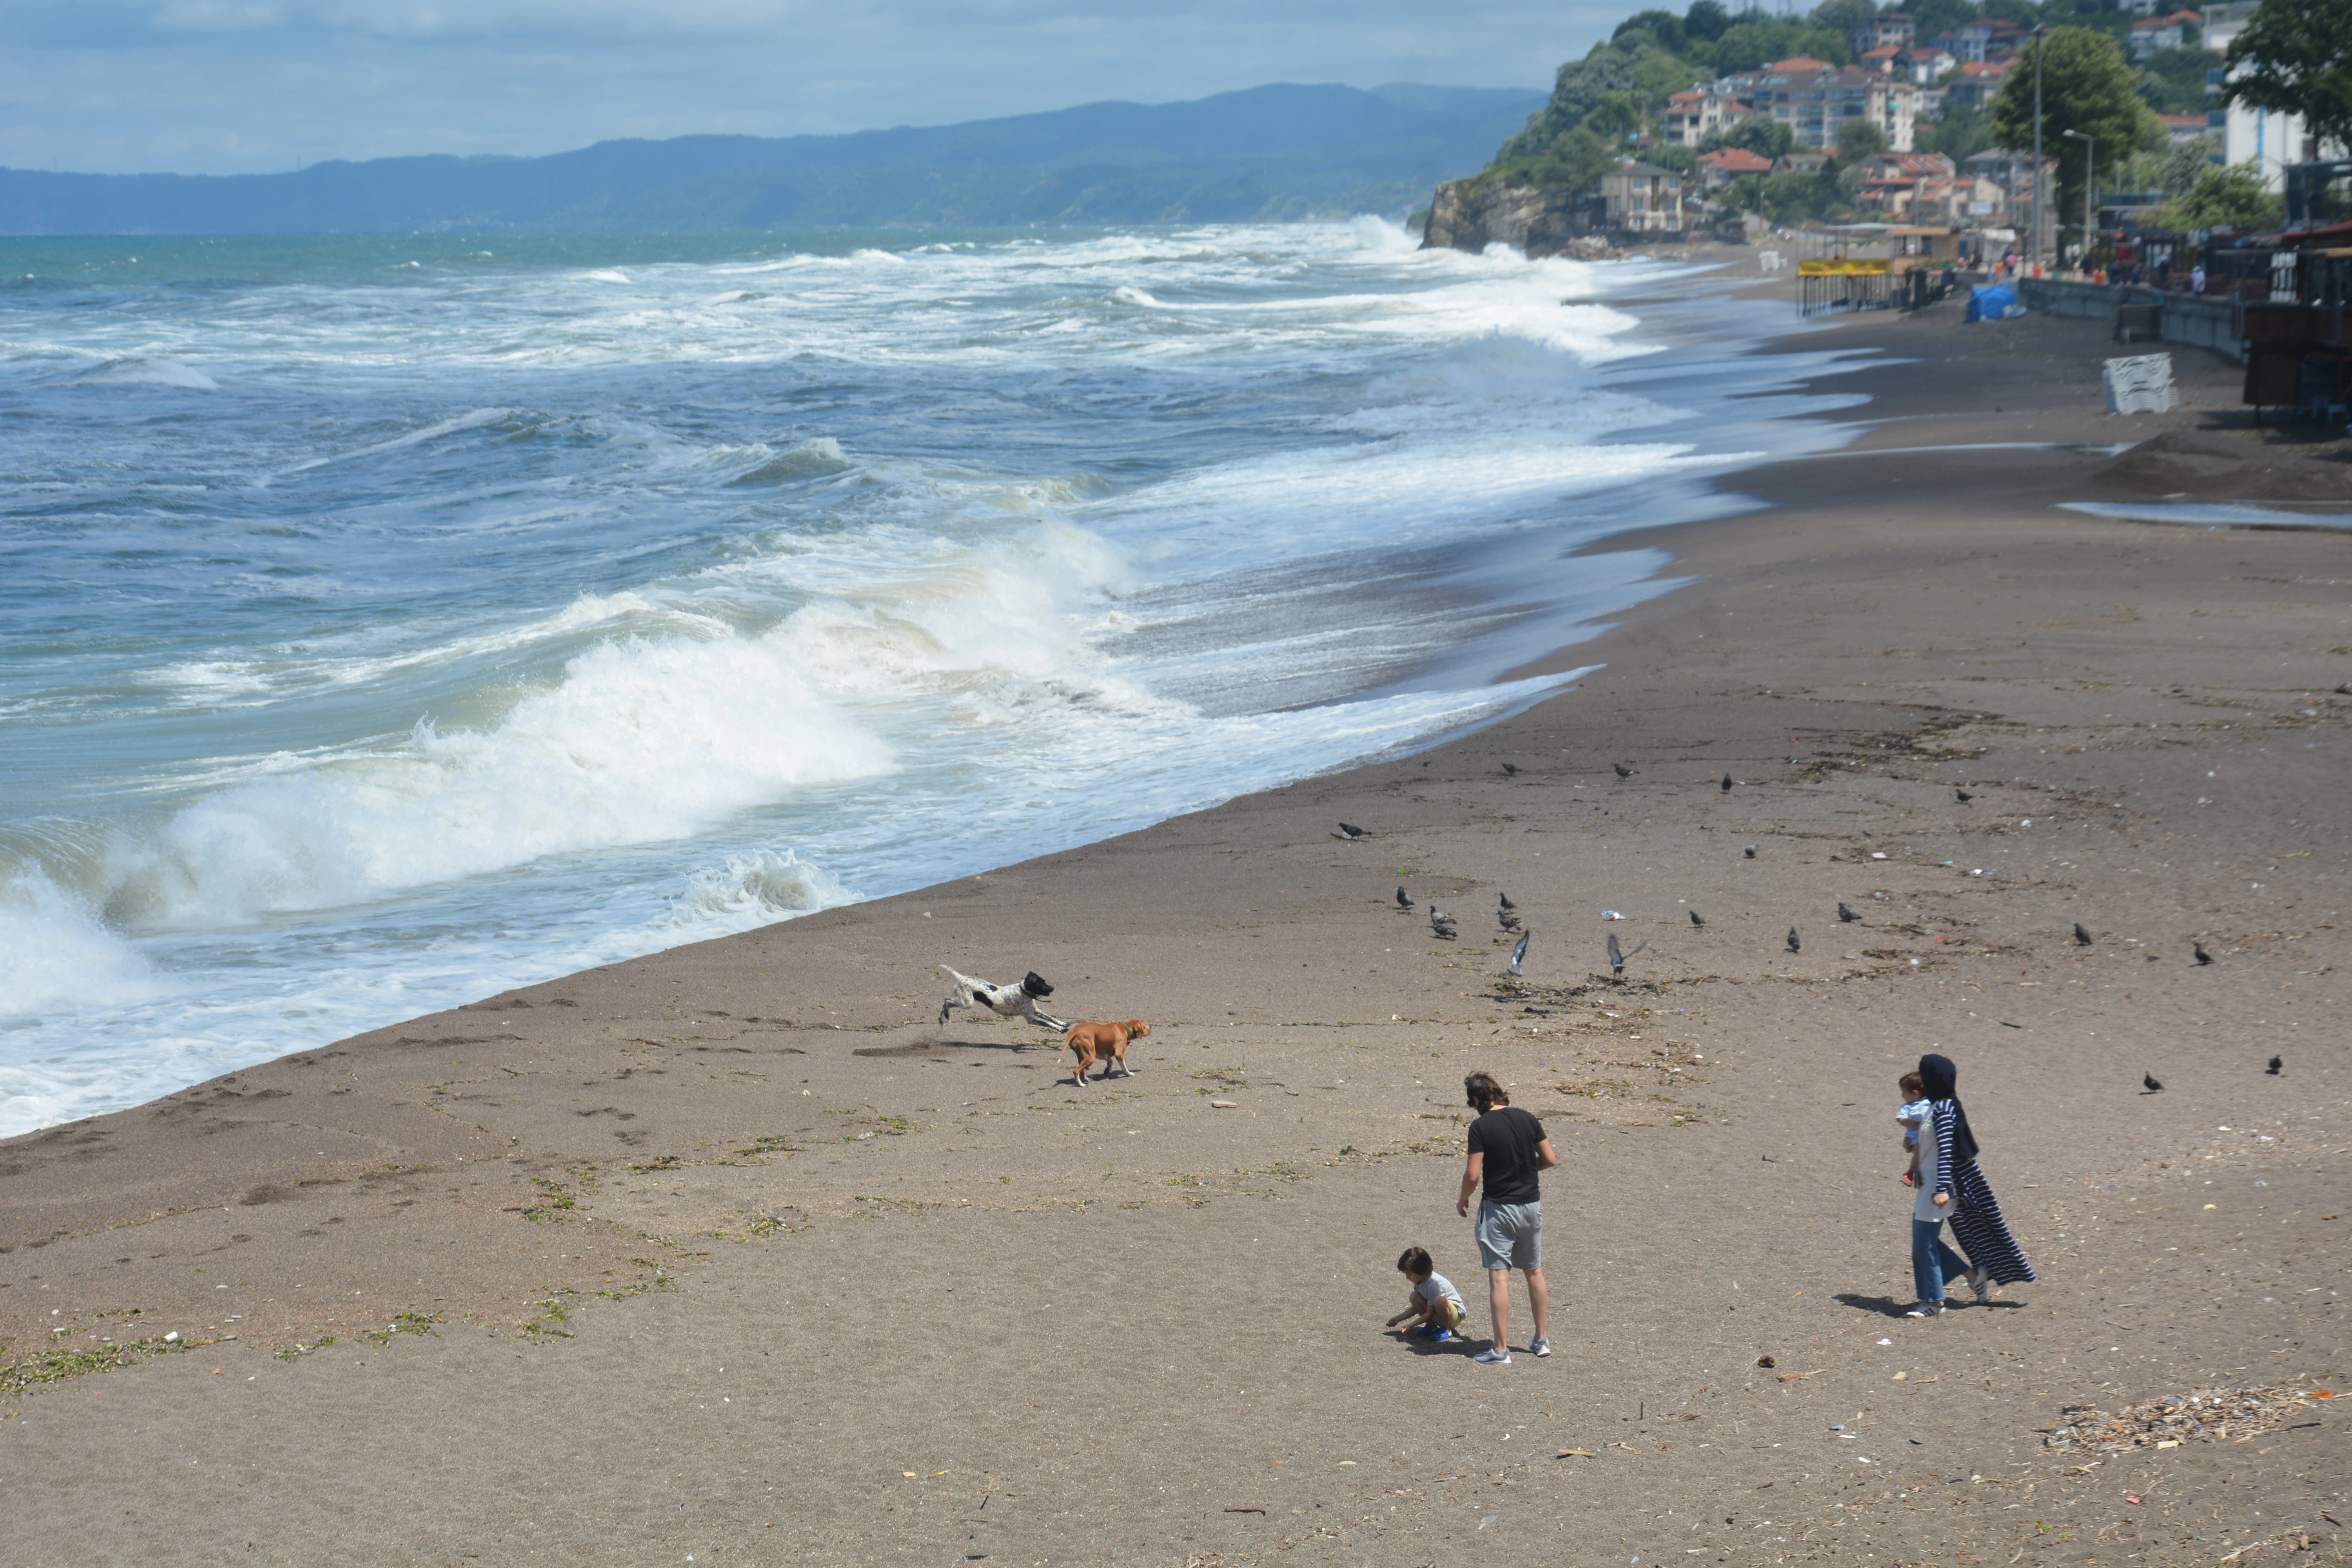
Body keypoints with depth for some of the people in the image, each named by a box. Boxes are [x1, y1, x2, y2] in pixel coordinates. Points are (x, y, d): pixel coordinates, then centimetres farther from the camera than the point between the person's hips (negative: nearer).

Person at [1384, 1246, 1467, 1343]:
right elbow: (1416, 1308, 8)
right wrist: (1398, 1319, -1)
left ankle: (1447, 1330, -14)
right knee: (1414, 1297, -9)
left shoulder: (1434, 1284, -29)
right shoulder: (1420, 1281, -2)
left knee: (1439, 1300, -39)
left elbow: (1430, 1313, -24)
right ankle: (1431, 1326, 3)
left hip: (1456, 1315, -8)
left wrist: (1411, 1326, -22)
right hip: (1437, 1316, 8)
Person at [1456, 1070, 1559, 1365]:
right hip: (1531, 1204, 6)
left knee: (1499, 1277, -3)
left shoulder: (1481, 1127, -14)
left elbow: (1473, 1175, -16)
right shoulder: (1527, 1119, 1)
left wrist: (1463, 1199, 2)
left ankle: (1501, 1349, -3)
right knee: (1534, 1272, 17)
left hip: (1498, 1208, -6)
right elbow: (1551, 1160, 4)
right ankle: (1541, 1340, 23)